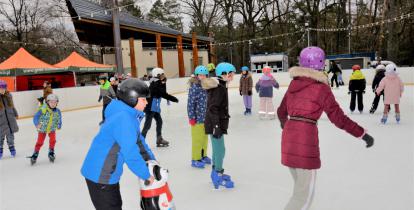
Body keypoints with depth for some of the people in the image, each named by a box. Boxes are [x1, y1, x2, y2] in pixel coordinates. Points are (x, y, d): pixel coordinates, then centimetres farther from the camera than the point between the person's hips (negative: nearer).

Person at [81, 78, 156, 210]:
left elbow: (138, 141, 13)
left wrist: (151, 160, 6)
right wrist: (147, 176, -17)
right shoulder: (124, 119, -28)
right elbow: (131, 154, -29)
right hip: (100, 176, -10)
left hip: (107, 174, 10)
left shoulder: (130, 116, 3)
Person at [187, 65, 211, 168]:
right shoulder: (194, 87, -15)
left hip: (206, 117, 7)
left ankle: (203, 156, 35)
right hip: (198, 118, -7)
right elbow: (190, 103, -16)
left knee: (204, 138, 18)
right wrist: (192, 117, -16)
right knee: (197, 139, 3)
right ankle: (195, 159, 17)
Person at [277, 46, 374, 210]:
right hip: (306, 136, -7)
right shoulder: (321, 88, -7)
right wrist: (363, 134, -3)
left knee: (300, 185, 22)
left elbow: (281, 112, 17)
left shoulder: (294, 83, 10)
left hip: (289, 134, 7)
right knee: (305, 192, 5)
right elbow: (338, 118, -10)